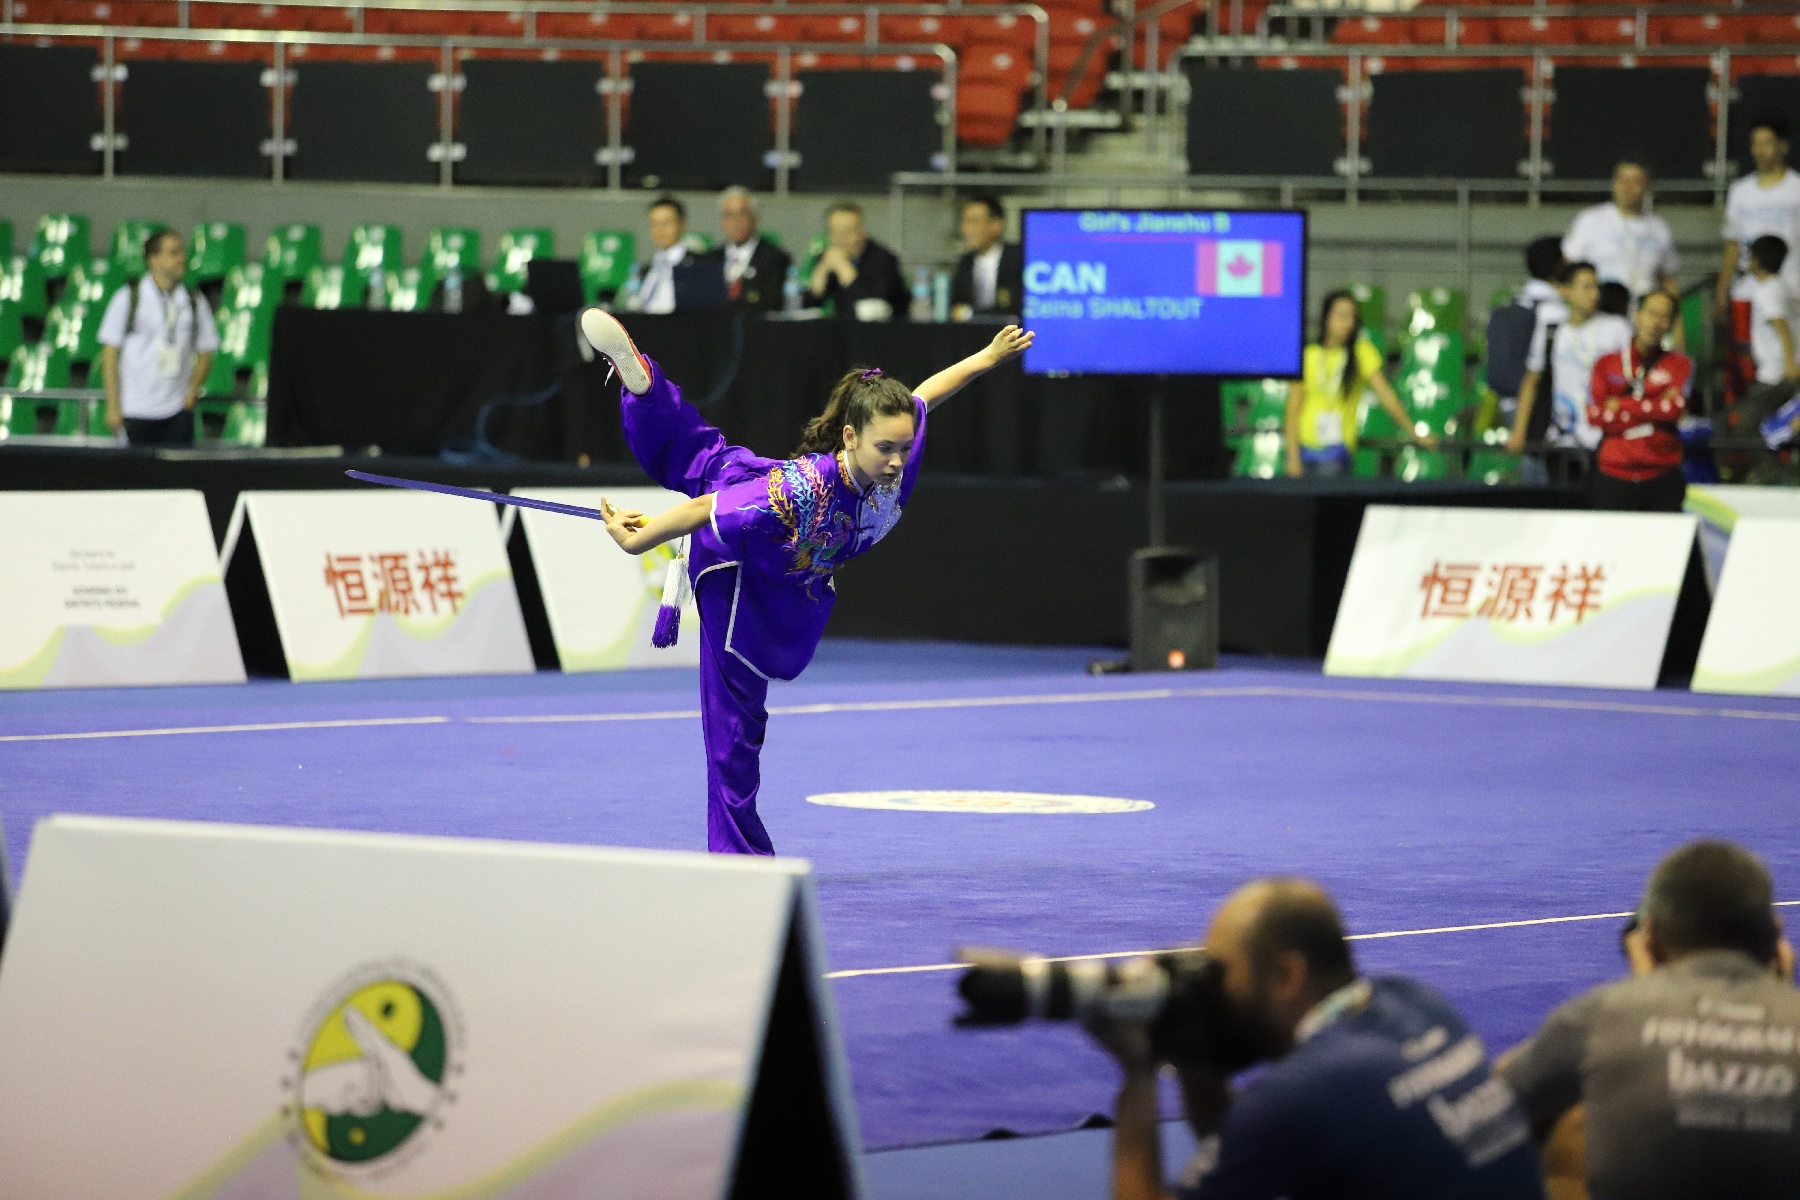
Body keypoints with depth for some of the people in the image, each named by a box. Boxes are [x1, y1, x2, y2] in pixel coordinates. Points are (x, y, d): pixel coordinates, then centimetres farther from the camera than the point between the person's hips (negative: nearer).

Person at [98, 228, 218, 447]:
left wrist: (192, 392, -4)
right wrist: (113, 405, -5)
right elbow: (110, 353, -1)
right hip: (134, 411, -2)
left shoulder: (195, 302, 6)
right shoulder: (128, 299, -1)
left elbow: (205, 353, 11)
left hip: (177, 412, 2)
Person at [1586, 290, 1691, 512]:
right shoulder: (1607, 364, 11)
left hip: (1662, 477, -1)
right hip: (1613, 477, 1)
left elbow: (1674, 409, -8)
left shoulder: (1679, 365, 9)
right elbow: (1595, 415, -2)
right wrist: (1653, 411, -5)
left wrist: (1622, 405, -3)